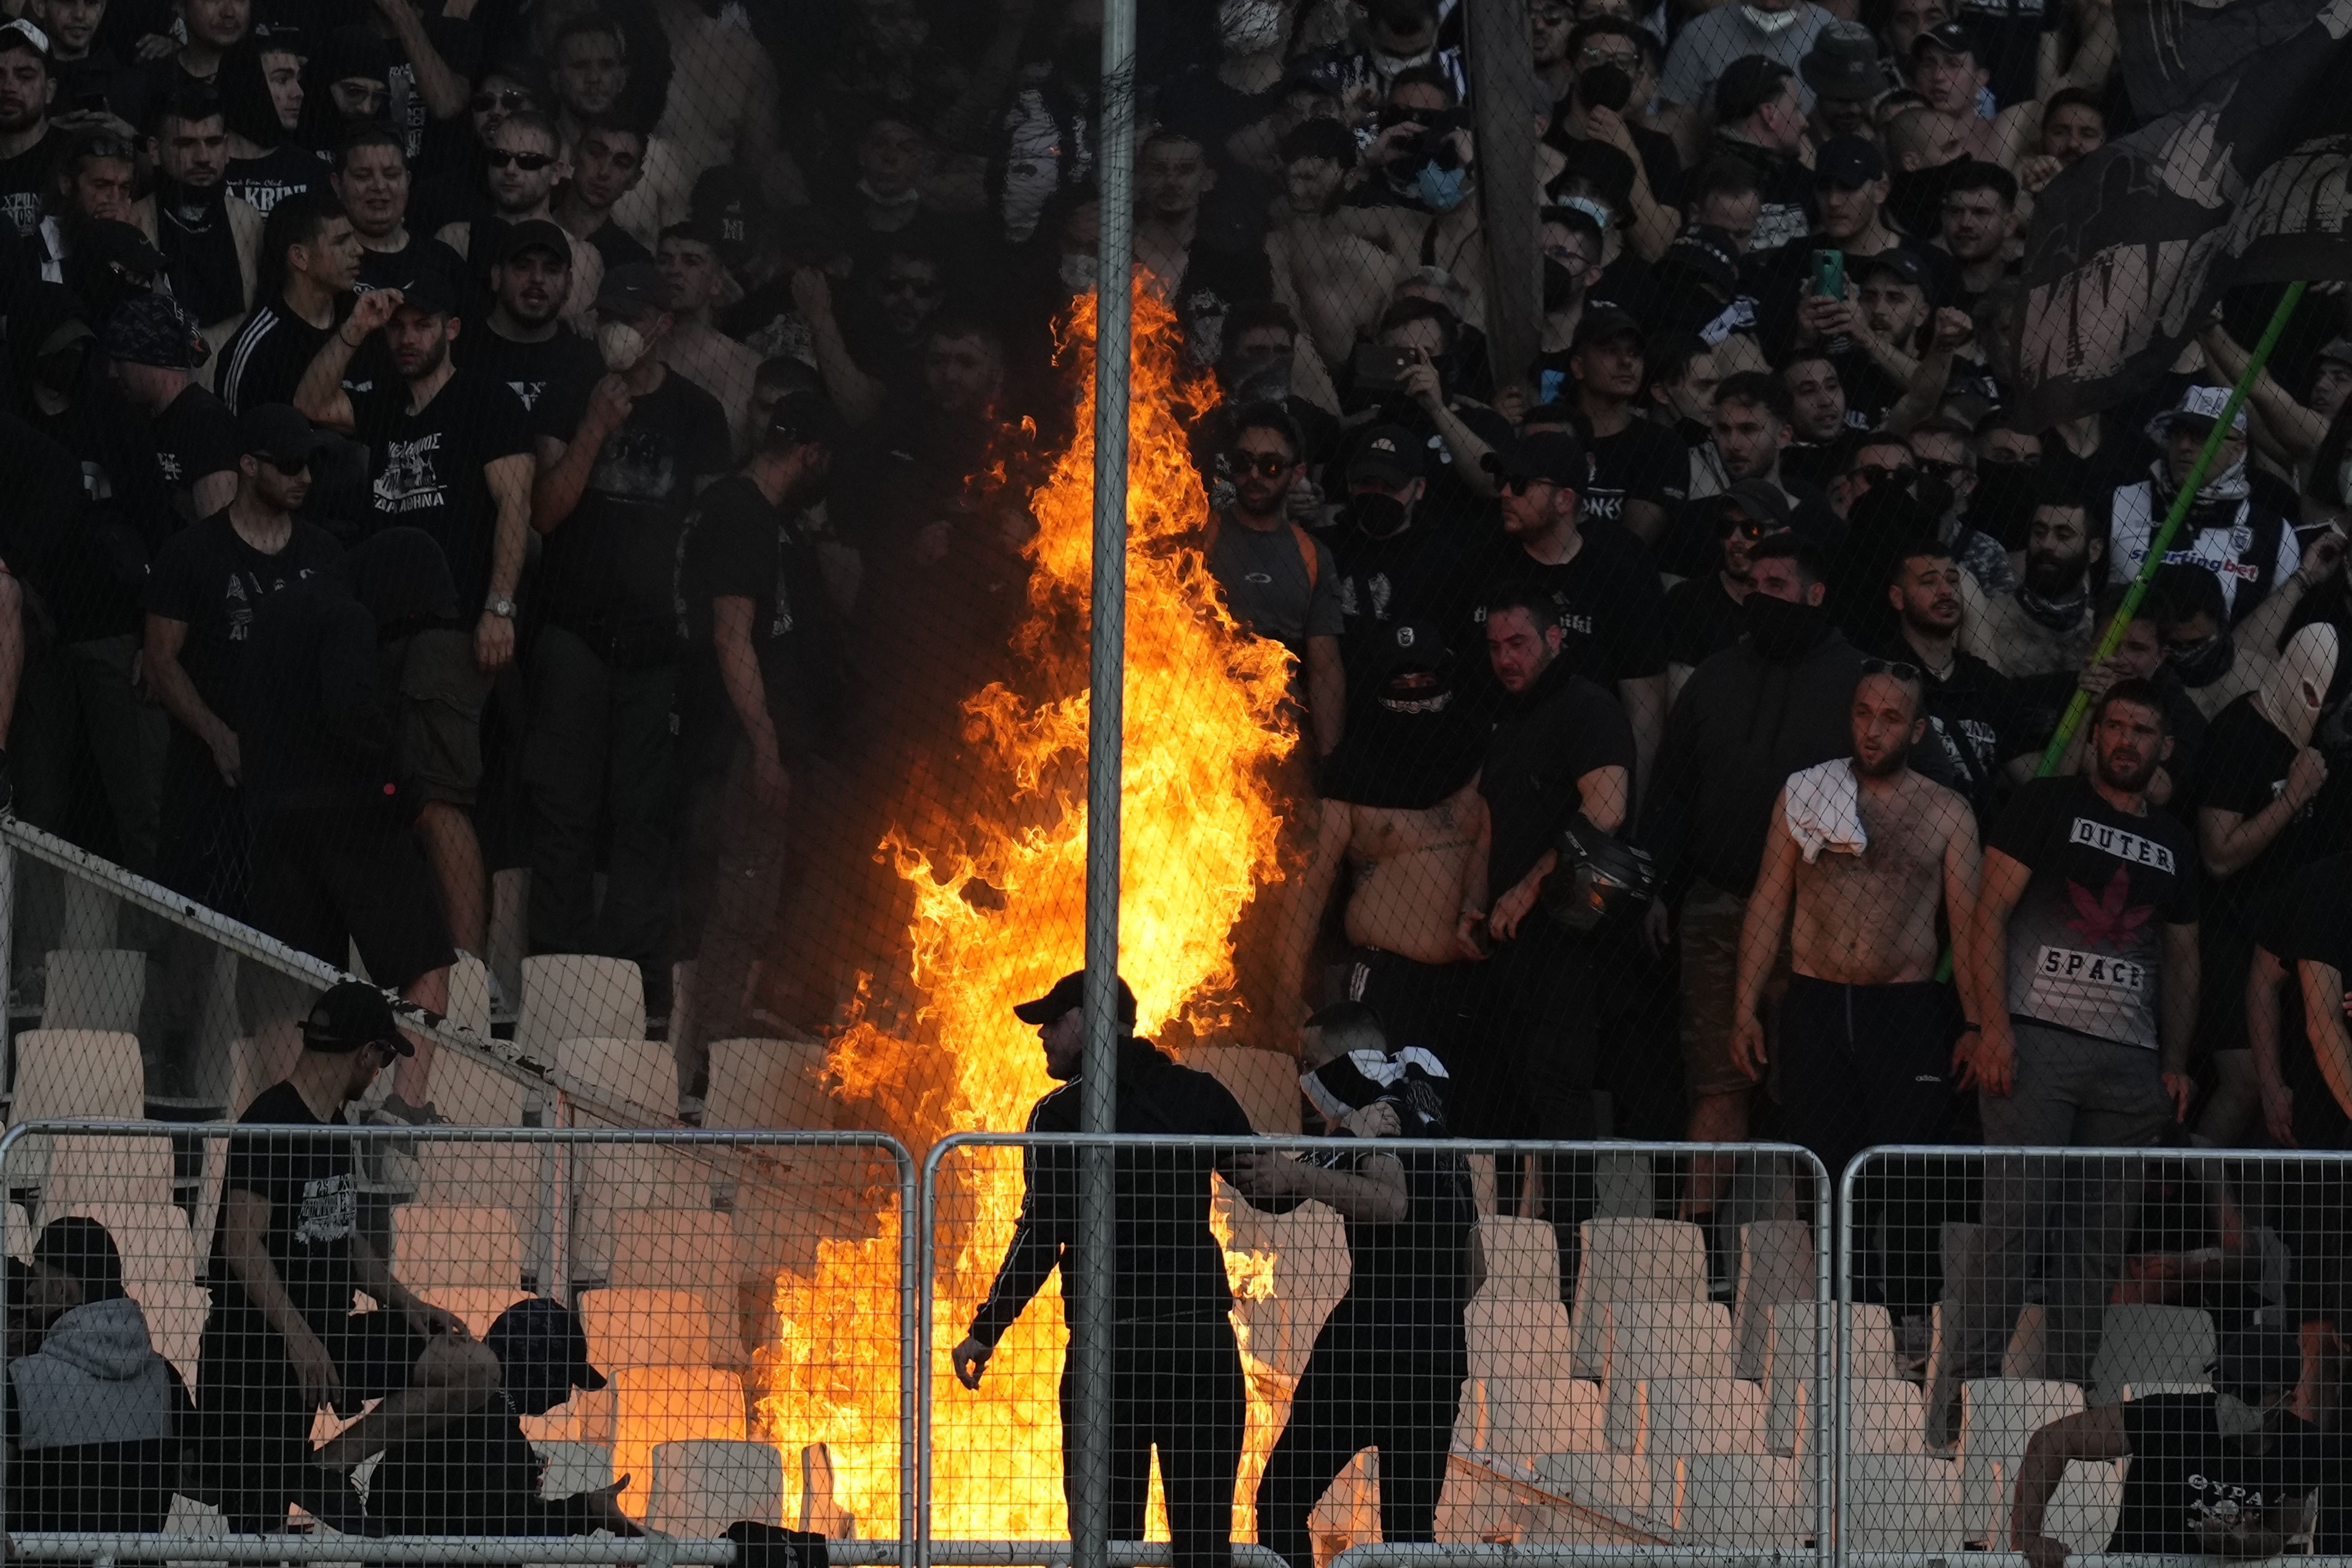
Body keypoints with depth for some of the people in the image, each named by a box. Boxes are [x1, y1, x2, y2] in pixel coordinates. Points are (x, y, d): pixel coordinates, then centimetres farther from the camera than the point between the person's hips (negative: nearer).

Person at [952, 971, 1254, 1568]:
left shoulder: (1062, 1114, -4)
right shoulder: (1200, 1097, 6)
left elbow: (1041, 1236, -9)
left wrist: (984, 1333, -2)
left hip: (1112, 1345, -4)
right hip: (1206, 1339, 4)